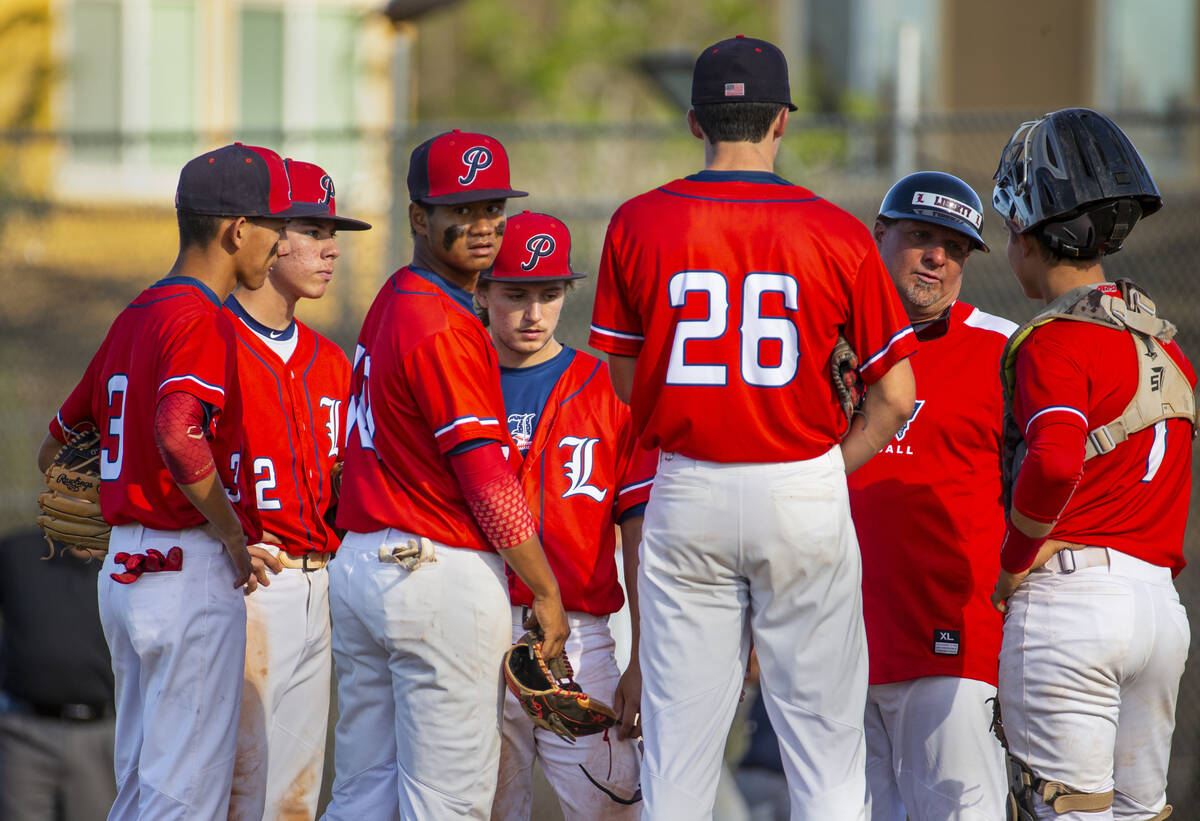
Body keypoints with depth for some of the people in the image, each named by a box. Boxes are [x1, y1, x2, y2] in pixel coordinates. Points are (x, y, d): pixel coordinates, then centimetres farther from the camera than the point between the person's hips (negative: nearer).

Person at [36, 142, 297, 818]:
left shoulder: (134, 317, 15)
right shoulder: (201, 320, -14)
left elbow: (56, 449, 23)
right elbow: (179, 436, -31)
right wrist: (235, 535, -19)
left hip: (126, 572, 9)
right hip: (193, 570, -9)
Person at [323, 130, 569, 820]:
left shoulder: (391, 304, 13)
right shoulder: (447, 329, -16)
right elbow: (490, 485, -17)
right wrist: (547, 593, -9)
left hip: (358, 564, 10)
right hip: (444, 575, -10)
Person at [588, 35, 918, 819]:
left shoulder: (638, 225, -2)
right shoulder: (836, 233, -5)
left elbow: (625, 382, 6)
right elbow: (896, 396, -3)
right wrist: (828, 474, 9)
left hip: (687, 494, 1)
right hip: (805, 493, -1)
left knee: (680, 745, 6)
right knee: (824, 741, 3)